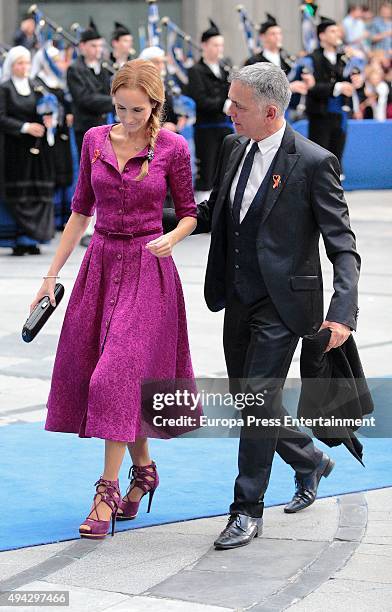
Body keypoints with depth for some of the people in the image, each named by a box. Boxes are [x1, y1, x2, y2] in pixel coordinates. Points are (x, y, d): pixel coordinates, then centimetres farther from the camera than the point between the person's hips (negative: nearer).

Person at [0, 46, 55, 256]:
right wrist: (25, 127, -17)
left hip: (36, 148, 5)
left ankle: (33, 239, 4)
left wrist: (46, 120, -7)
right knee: (17, 195, -6)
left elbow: (43, 115, 16)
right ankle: (19, 240, -3)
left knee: (38, 194, 0)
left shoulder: (36, 88, 14)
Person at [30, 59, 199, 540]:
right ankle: (143, 467, 26)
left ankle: (108, 491, -8)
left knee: (119, 373, -13)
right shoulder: (95, 140, 4)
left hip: (148, 270, -5)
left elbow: (189, 214, 2)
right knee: (84, 369, 7)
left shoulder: (171, 148, -7)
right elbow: (81, 210, 11)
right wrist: (52, 275, 10)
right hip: (101, 264, 5)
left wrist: (170, 239, -20)